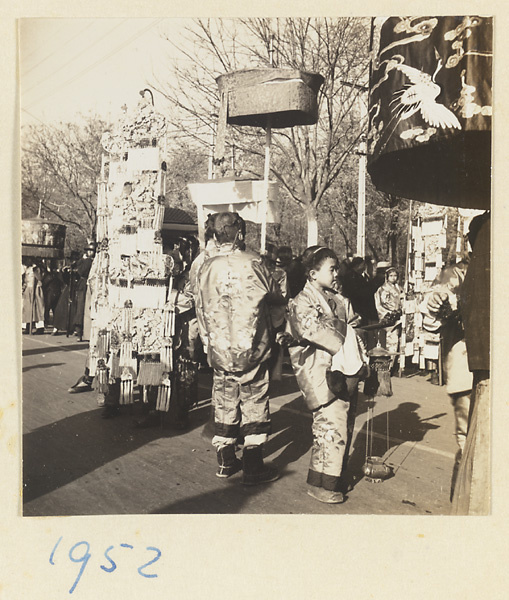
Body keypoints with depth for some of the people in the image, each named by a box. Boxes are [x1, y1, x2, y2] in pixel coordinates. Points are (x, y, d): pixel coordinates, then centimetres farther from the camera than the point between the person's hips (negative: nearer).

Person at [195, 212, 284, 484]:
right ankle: (253, 468, 11)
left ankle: (226, 462, 25)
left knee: (224, 404, 14)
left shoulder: (206, 268, 2)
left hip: (219, 350, 4)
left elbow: (201, 310, 8)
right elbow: (276, 297, -1)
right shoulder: (251, 262, -11)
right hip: (251, 348, -4)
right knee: (254, 404, 5)